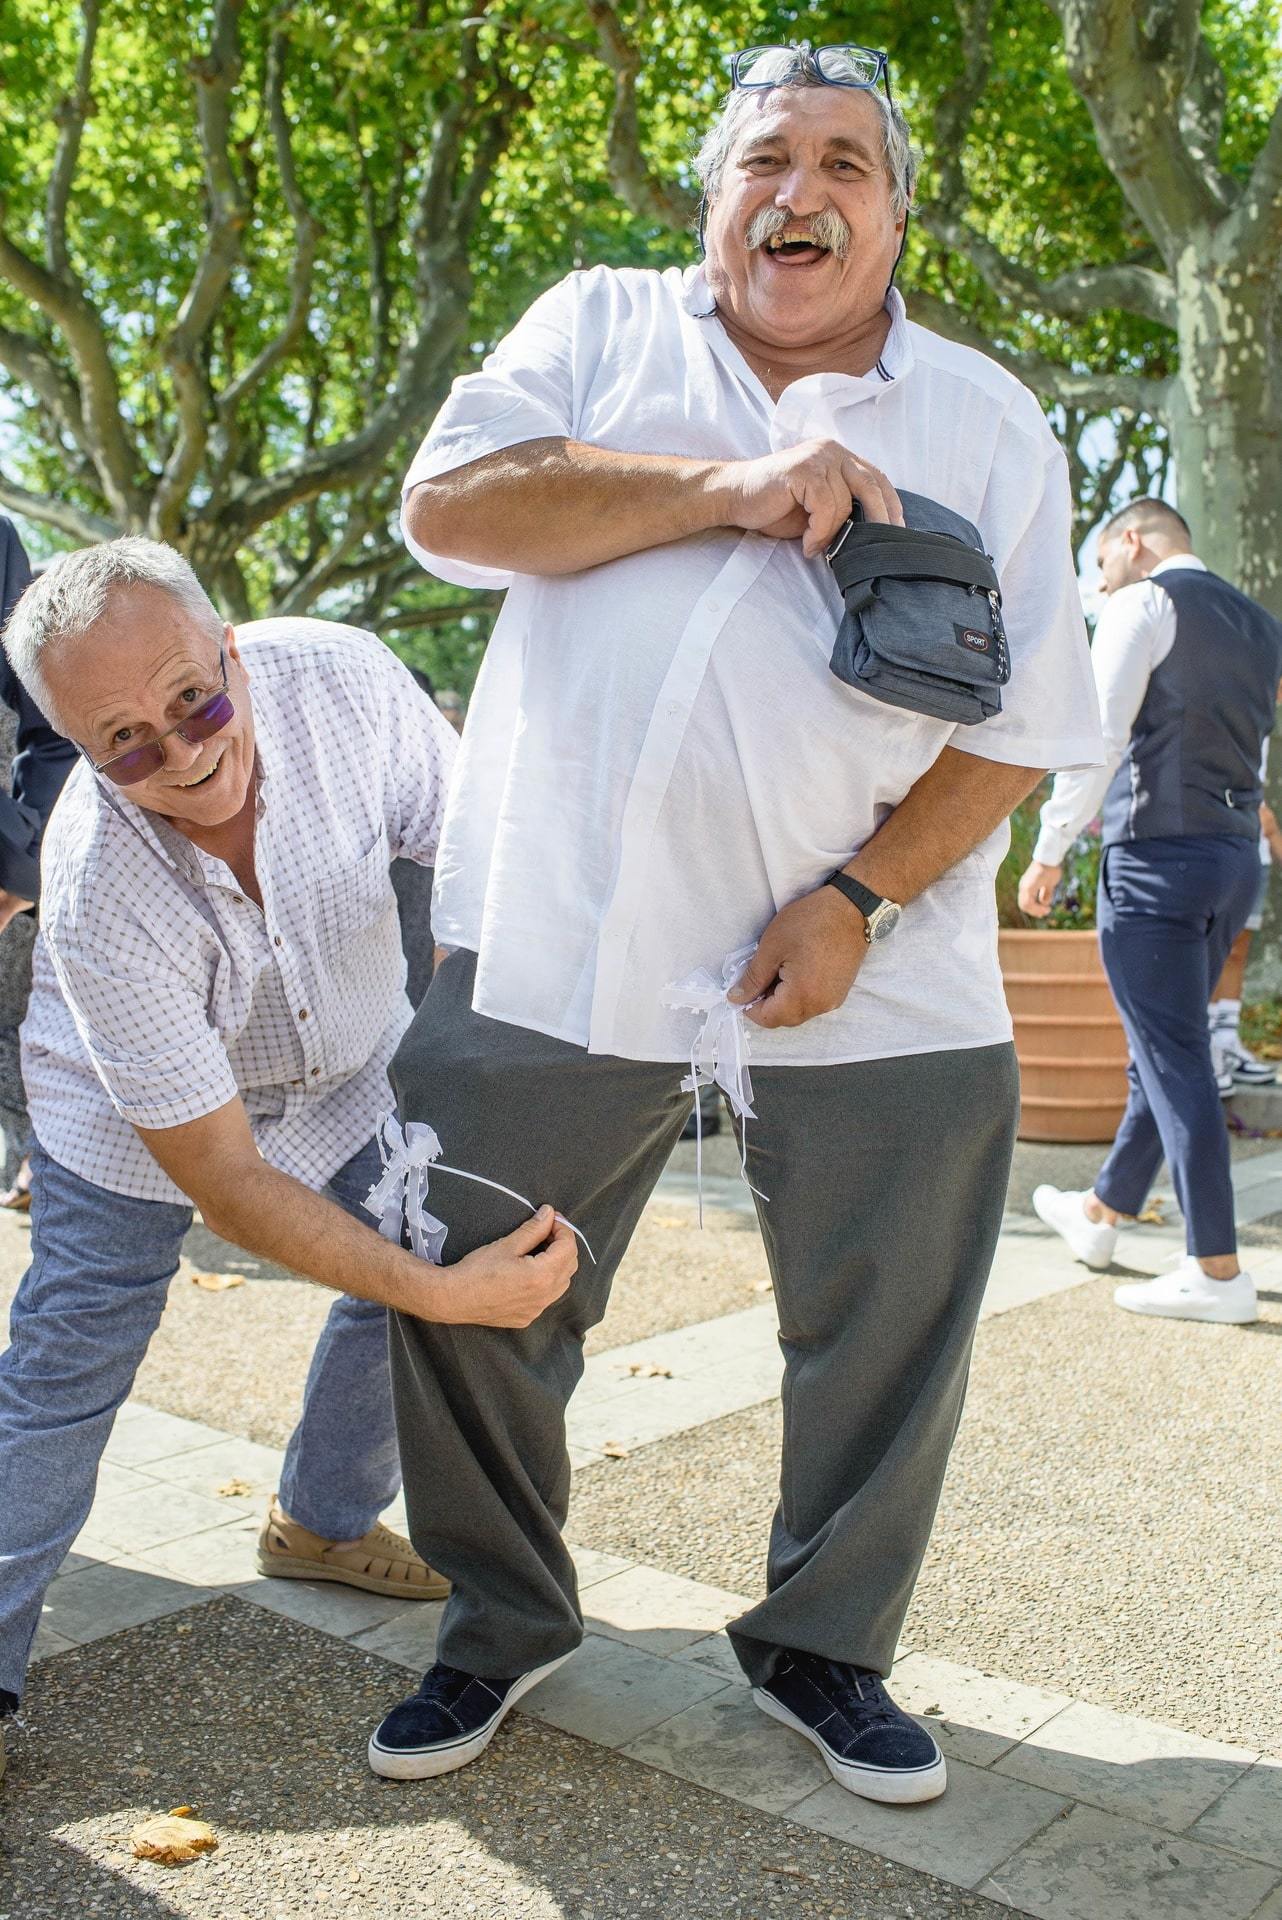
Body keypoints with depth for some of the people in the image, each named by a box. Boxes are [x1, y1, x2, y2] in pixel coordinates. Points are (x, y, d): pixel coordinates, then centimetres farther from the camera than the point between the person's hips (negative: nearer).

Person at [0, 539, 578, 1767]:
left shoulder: (340, 677, -32)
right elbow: (221, 1177, -34)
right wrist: (441, 1292, -41)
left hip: (350, 1066, 4)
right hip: (134, 1124, -4)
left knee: (413, 1271, 8)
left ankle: (323, 1524, 33)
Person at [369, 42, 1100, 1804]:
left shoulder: (988, 421, 9)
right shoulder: (601, 327, 11)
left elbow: (1021, 722, 3)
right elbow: (446, 502, -5)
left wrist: (861, 898, -12)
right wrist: (727, 488, -13)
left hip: (876, 975, 1)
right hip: (560, 931, 0)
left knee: (888, 1331, 7)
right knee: (465, 1286, 7)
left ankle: (824, 1649, 32)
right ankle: (504, 1621, 32)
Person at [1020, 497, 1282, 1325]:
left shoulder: (1145, 604, -5)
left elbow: (1099, 736, -13)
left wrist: (1050, 851, -9)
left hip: (1157, 853, -8)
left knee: (1175, 1059, -5)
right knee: (1168, 1049, 16)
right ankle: (1100, 1212, 33)